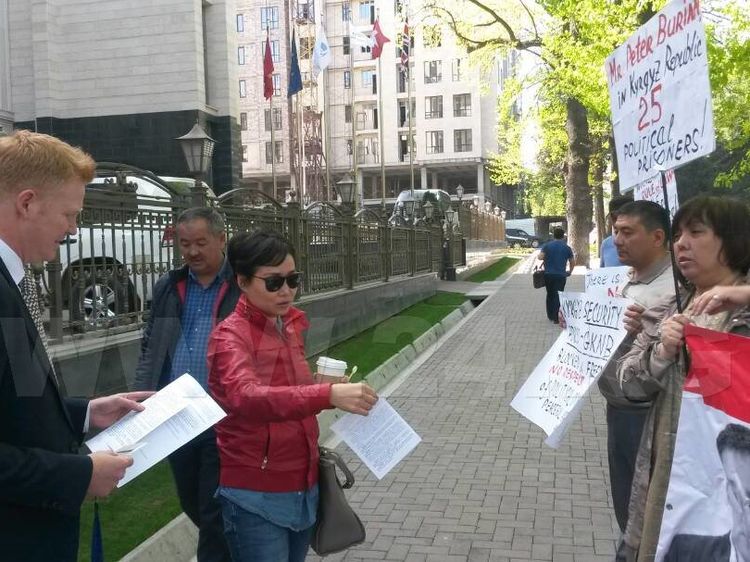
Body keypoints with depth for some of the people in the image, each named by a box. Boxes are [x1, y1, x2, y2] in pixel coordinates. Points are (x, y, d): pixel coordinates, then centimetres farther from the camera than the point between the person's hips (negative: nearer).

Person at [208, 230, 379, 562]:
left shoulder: (290, 326, 6)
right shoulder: (230, 336, -16)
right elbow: (247, 397, -36)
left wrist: (326, 390, 0)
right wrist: (328, 395, -47)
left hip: (303, 486, 7)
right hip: (256, 497, -7)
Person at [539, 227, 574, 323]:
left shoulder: (547, 246, 1)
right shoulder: (567, 248, 3)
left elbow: (540, 257, -12)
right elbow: (572, 263, 7)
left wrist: (546, 258, 9)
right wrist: (570, 272, 23)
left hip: (548, 274, 1)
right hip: (561, 275, -1)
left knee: (550, 294, 15)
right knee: (558, 296, 2)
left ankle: (550, 315, 22)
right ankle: (555, 317, -3)